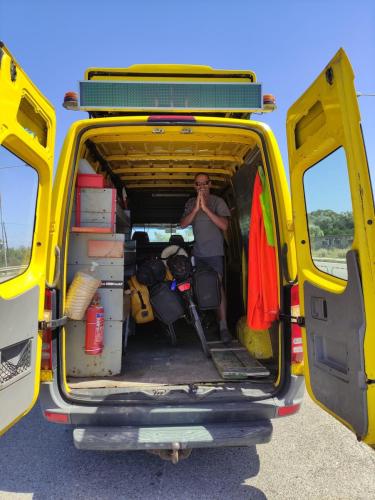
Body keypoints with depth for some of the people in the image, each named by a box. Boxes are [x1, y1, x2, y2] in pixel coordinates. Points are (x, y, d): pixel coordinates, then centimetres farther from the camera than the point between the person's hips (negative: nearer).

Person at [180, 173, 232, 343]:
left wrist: (206, 208, -20)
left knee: (217, 286, -12)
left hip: (214, 252, -4)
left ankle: (223, 326, -12)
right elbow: (183, 224, -1)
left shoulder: (217, 202, -3)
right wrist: (196, 209, -15)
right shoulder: (191, 203, 10)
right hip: (197, 252, 5)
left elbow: (224, 225, -15)